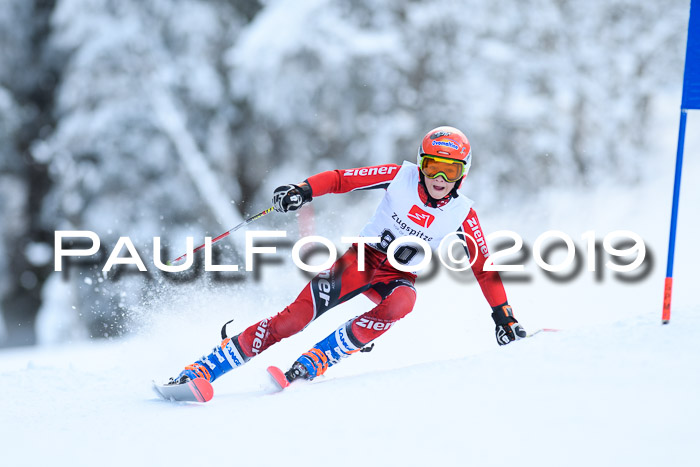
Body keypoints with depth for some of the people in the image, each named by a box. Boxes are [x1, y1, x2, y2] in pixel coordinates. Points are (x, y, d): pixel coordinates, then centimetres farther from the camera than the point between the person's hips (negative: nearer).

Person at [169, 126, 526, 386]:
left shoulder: (462, 216, -6)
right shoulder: (401, 177, -9)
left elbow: (483, 268, 2)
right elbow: (342, 179, -8)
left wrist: (503, 316, -1)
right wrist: (304, 190, -25)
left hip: (399, 277, 2)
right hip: (362, 258, -1)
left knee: (401, 302, -38)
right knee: (297, 316, -22)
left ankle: (314, 362, -31)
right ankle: (199, 371, -23)